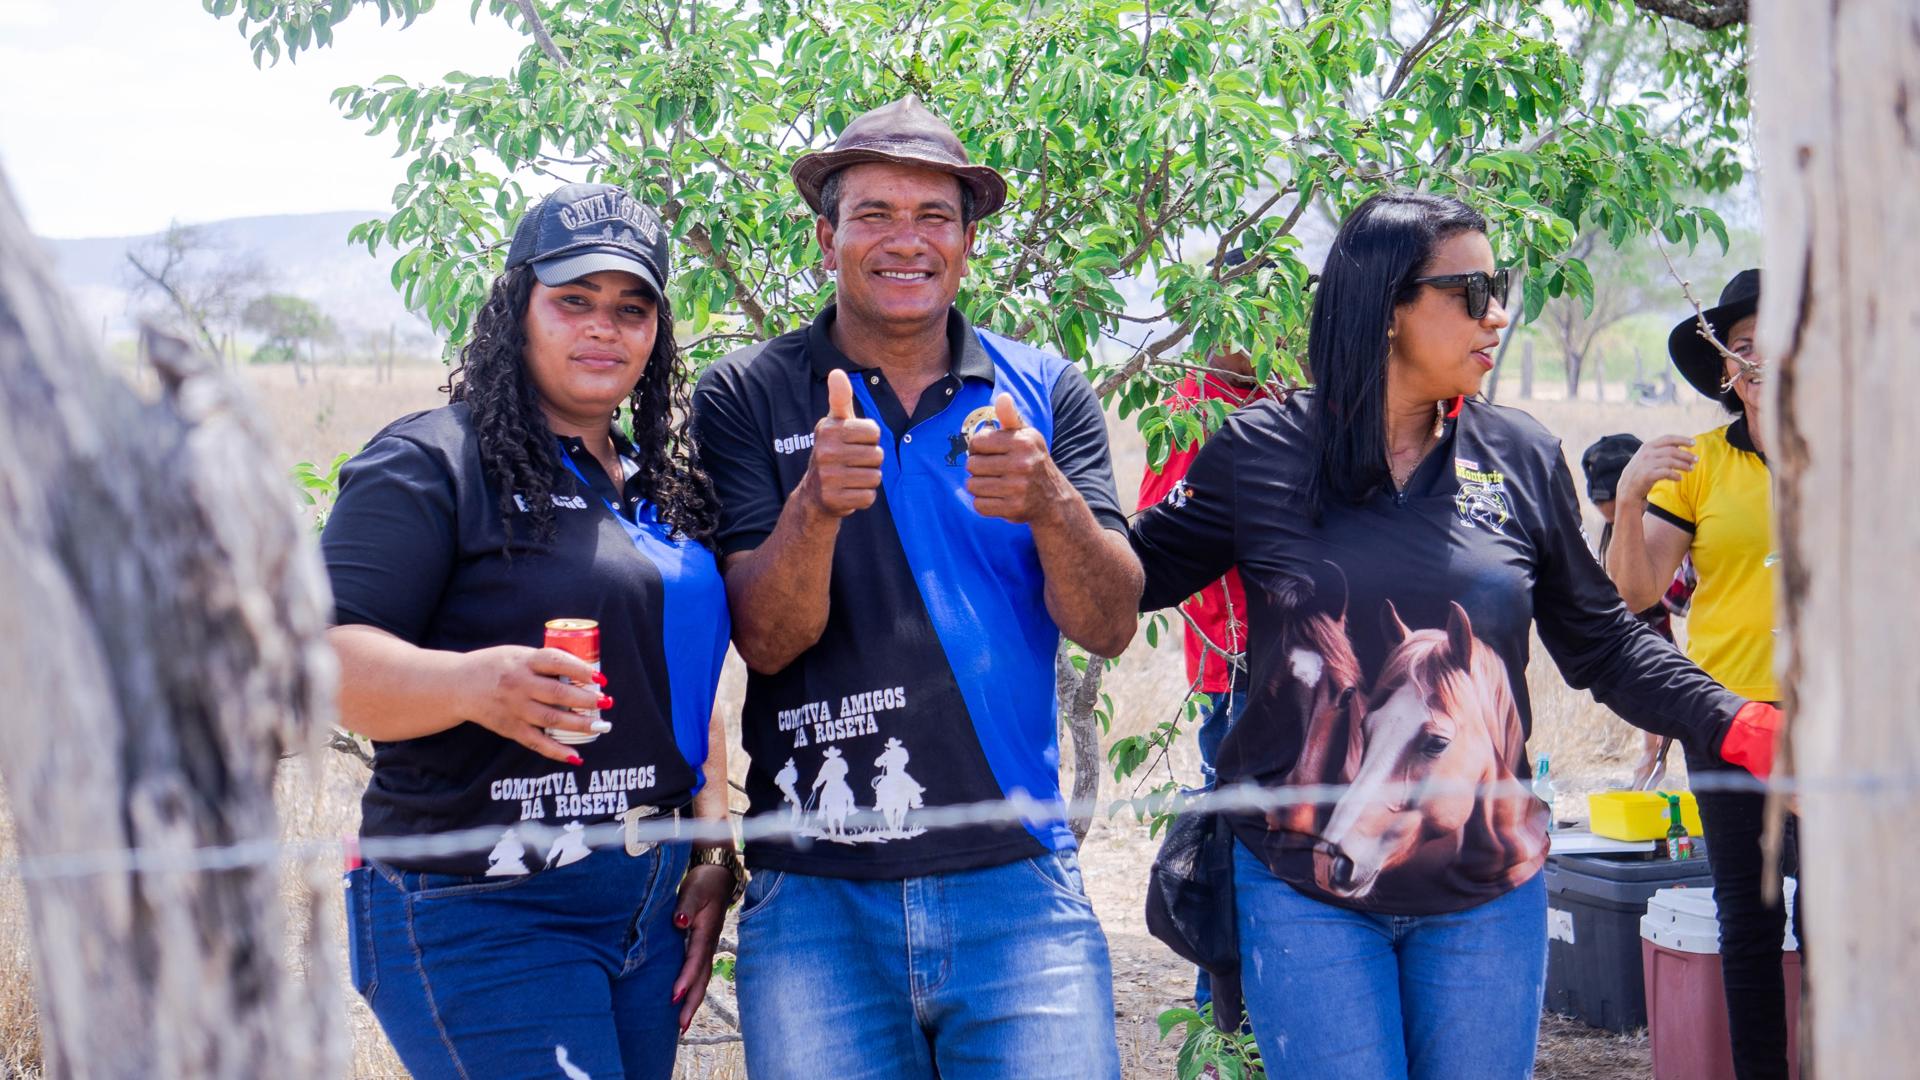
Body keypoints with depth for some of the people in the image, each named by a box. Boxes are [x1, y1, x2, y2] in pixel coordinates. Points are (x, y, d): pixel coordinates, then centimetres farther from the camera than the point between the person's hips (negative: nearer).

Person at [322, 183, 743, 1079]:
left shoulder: (660, 490, 17)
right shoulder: (430, 463, -7)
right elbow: (328, 662, -17)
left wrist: (711, 854, 15)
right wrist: (473, 684, -34)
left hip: (649, 904, 7)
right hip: (477, 913, -7)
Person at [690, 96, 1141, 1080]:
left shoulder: (1045, 394, 6)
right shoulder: (745, 398, 2)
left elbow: (1110, 627, -2)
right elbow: (765, 641, -6)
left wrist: (1050, 505, -22)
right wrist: (816, 506, -25)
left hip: (1017, 886, 1)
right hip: (816, 895, -1)